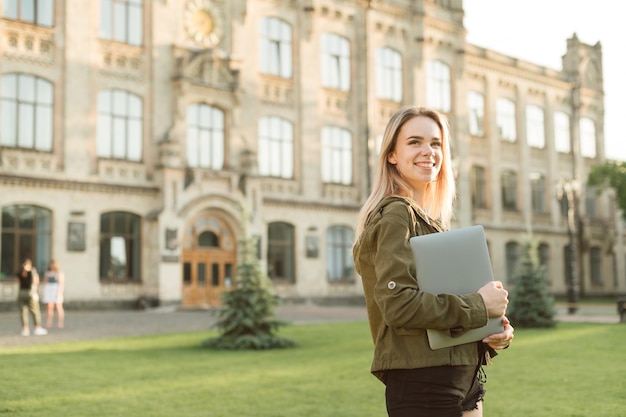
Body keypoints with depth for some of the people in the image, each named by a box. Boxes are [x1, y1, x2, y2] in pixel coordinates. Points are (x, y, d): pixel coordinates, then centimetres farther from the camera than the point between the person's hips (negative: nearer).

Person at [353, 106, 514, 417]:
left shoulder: (432, 220, 17)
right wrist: (479, 306, -13)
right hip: (422, 384, -9)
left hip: (461, 380, 9)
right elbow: (398, 304, -22)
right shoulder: (395, 214, -10)